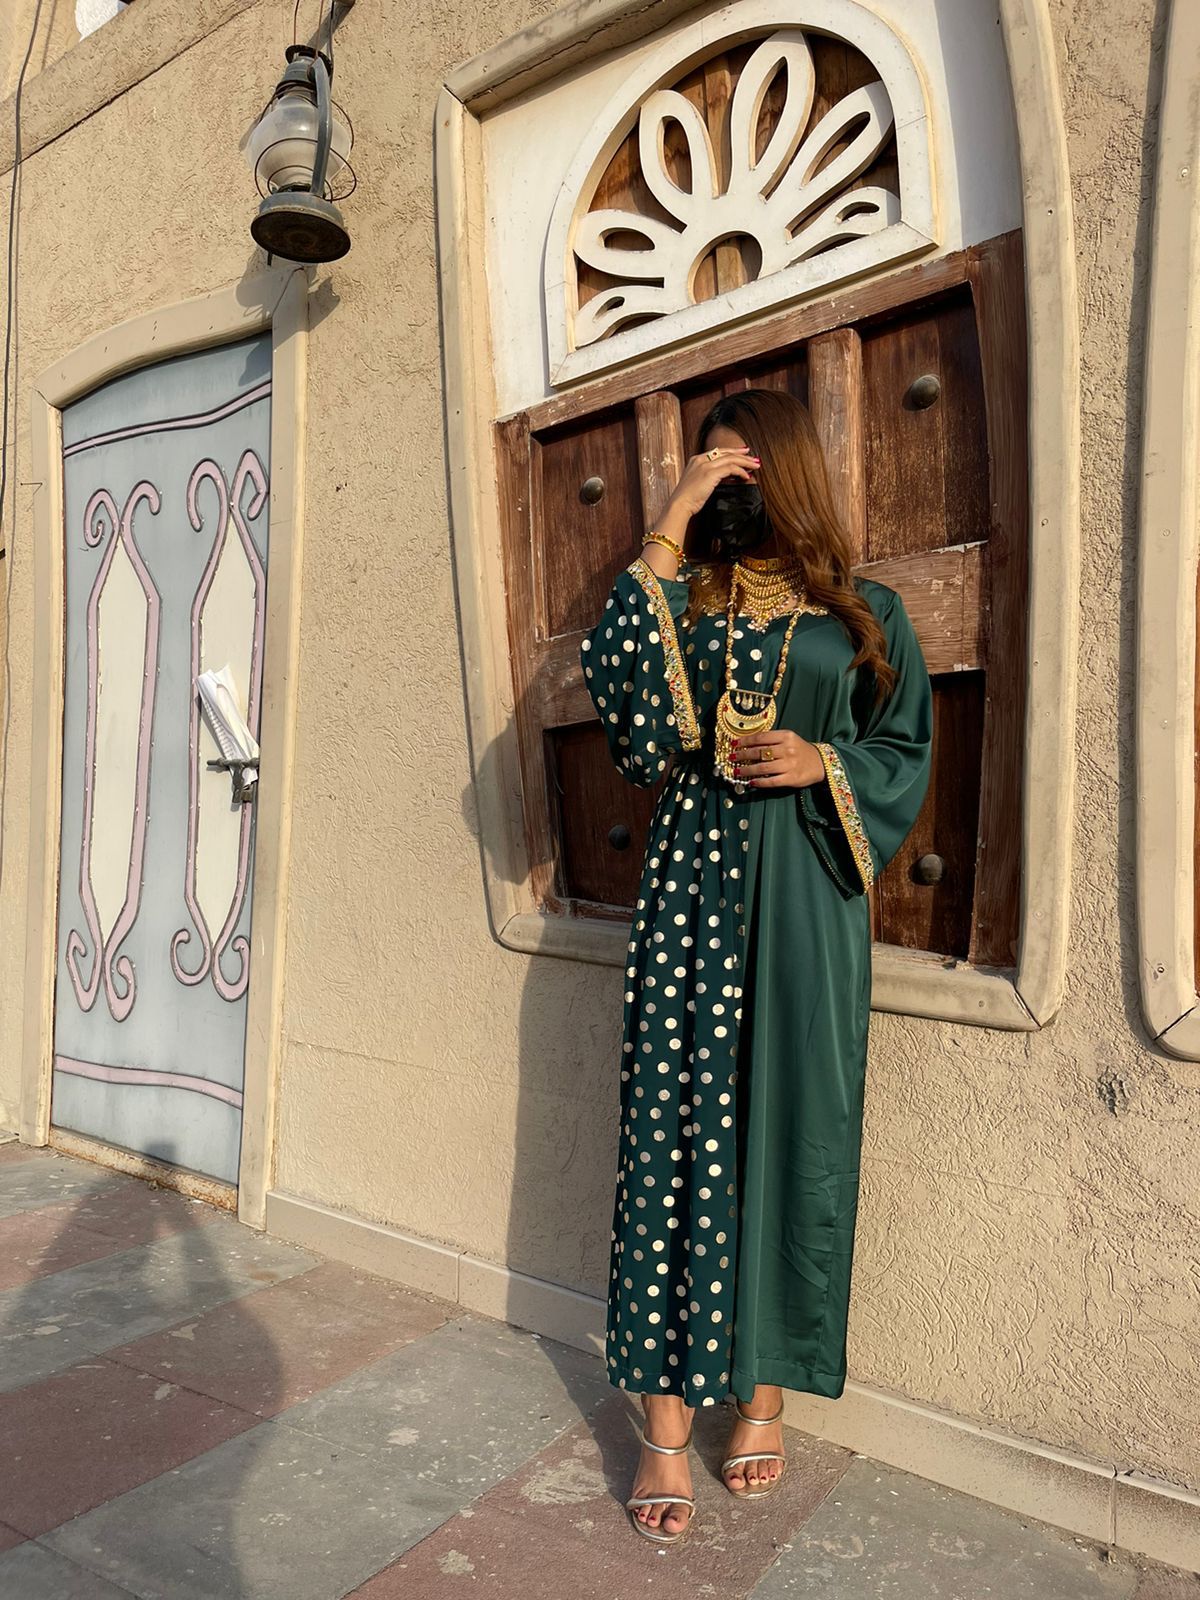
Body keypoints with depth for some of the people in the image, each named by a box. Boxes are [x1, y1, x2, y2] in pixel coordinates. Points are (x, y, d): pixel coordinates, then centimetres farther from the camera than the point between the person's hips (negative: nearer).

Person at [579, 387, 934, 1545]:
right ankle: (666, 1425, 10)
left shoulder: (863, 613, 9)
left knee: (794, 1132, 5)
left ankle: (764, 1390, 25)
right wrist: (666, 531, -10)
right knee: (677, 1132, -1)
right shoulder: (683, 594, 11)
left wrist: (822, 765, -11)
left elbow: (908, 751, 8)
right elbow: (614, 681, -9)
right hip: (693, 886, 0)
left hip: (805, 898, 0)